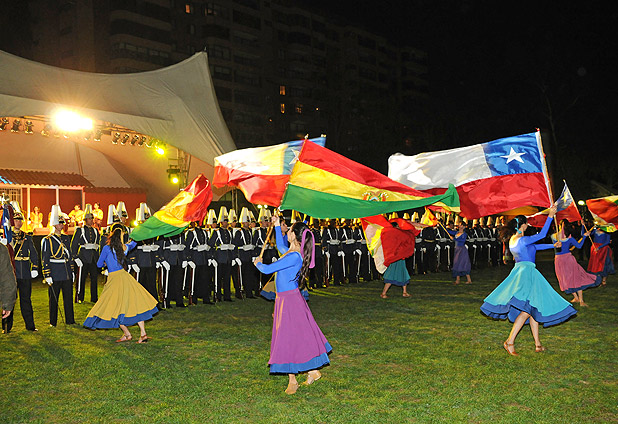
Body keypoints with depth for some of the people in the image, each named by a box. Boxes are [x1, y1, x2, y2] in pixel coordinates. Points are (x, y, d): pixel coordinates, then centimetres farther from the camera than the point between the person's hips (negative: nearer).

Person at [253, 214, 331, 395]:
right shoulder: (291, 252, 5)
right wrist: (277, 226, 29)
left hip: (290, 300, -9)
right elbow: (280, 246, 30)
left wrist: (258, 263, -2)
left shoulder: (294, 256, -24)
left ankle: (292, 381, 11)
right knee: (300, 335, 16)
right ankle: (313, 371, 25)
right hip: (284, 299, 9)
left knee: (289, 338, -1)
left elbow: (268, 269, -23)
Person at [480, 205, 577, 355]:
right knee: (527, 309, -12)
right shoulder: (522, 239, -13)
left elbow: (534, 246, 25)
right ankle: (510, 341, -16)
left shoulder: (513, 239, 14)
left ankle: (537, 344, 16)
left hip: (519, 271, 10)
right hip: (526, 271, -10)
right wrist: (550, 216, -8)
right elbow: (542, 235, -13)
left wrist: (552, 245, 31)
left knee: (532, 308, 12)